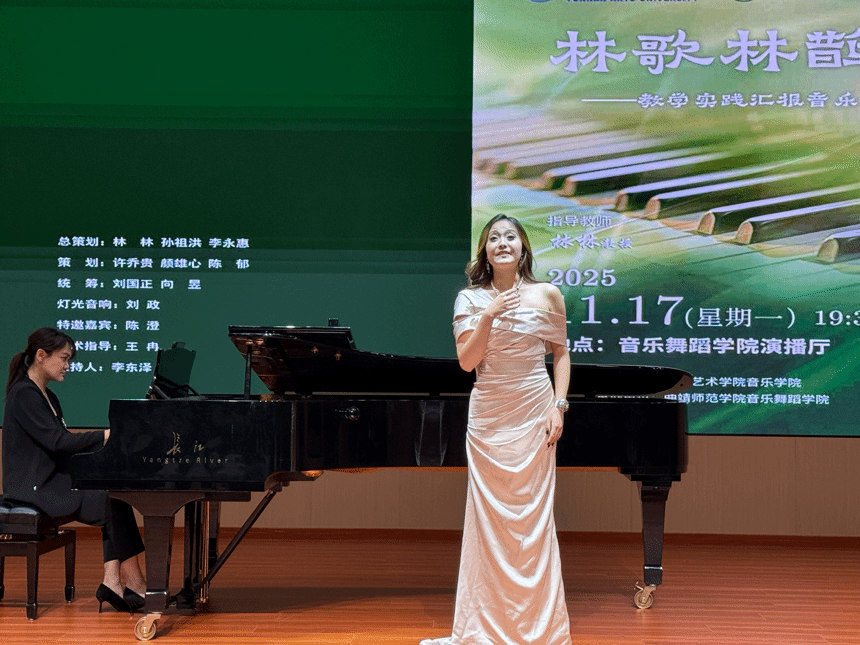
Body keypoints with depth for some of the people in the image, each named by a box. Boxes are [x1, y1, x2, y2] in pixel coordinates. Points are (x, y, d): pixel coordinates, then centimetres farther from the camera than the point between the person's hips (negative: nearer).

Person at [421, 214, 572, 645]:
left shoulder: (547, 295, 1)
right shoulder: (471, 299, 2)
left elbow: (560, 354, 7)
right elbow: (466, 361, -5)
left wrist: (559, 405, -3)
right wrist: (489, 316, -17)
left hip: (533, 414, -1)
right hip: (489, 415, 1)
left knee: (533, 516, 2)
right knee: (489, 517, 4)